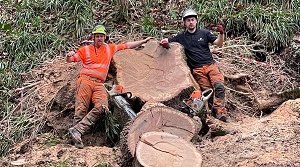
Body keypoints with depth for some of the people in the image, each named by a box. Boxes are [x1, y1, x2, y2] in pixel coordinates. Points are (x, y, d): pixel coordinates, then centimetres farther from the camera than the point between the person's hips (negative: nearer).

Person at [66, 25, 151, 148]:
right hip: (85, 80, -2)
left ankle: (76, 130, -24)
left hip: (99, 84, 3)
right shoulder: (85, 49, 13)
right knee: (81, 109, -11)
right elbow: (70, 60, 10)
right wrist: (69, 55, -14)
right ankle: (77, 140, -13)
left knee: (102, 107, -22)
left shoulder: (110, 48, 21)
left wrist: (143, 41, 29)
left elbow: (127, 46, 28)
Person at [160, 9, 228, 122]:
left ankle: (219, 111, -27)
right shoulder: (181, 37, 12)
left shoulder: (204, 33, 12)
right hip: (197, 69, 0)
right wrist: (164, 42, -11)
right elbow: (166, 41, 14)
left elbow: (219, 44, 8)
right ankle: (219, 112, -10)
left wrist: (221, 34, -12)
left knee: (219, 86, -23)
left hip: (210, 65, 0)